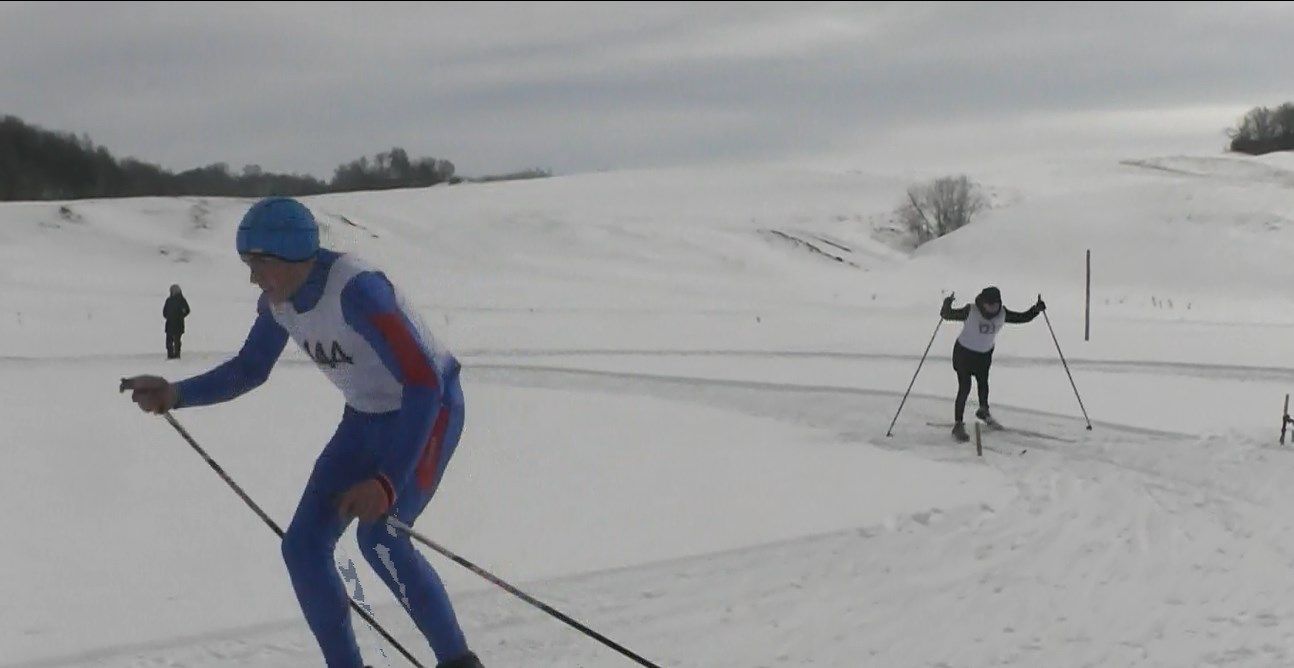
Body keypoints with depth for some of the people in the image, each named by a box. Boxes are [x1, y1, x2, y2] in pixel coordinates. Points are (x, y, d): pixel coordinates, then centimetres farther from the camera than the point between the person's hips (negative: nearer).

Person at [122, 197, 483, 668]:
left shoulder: (356, 290, -32)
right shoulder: (278, 302, -7)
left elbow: (423, 382, -35)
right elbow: (249, 370, 11)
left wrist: (387, 482, -41)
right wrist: (174, 394, -4)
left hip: (429, 410, -8)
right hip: (366, 417, 8)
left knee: (379, 536, -27)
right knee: (303, 545, -1)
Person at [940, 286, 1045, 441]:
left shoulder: (1002, 314, -14)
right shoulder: (971, 312, -27)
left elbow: (1023, 317, -5)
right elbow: (947, 315, -29)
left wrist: (1036, 309, -21)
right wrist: (947, 305, -50)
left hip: (985, 354, 5)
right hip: (964, 353, -5)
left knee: (983, 382, 24)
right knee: (965, 388, -12)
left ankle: (984, 411, 51)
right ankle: (958, 425, -4)